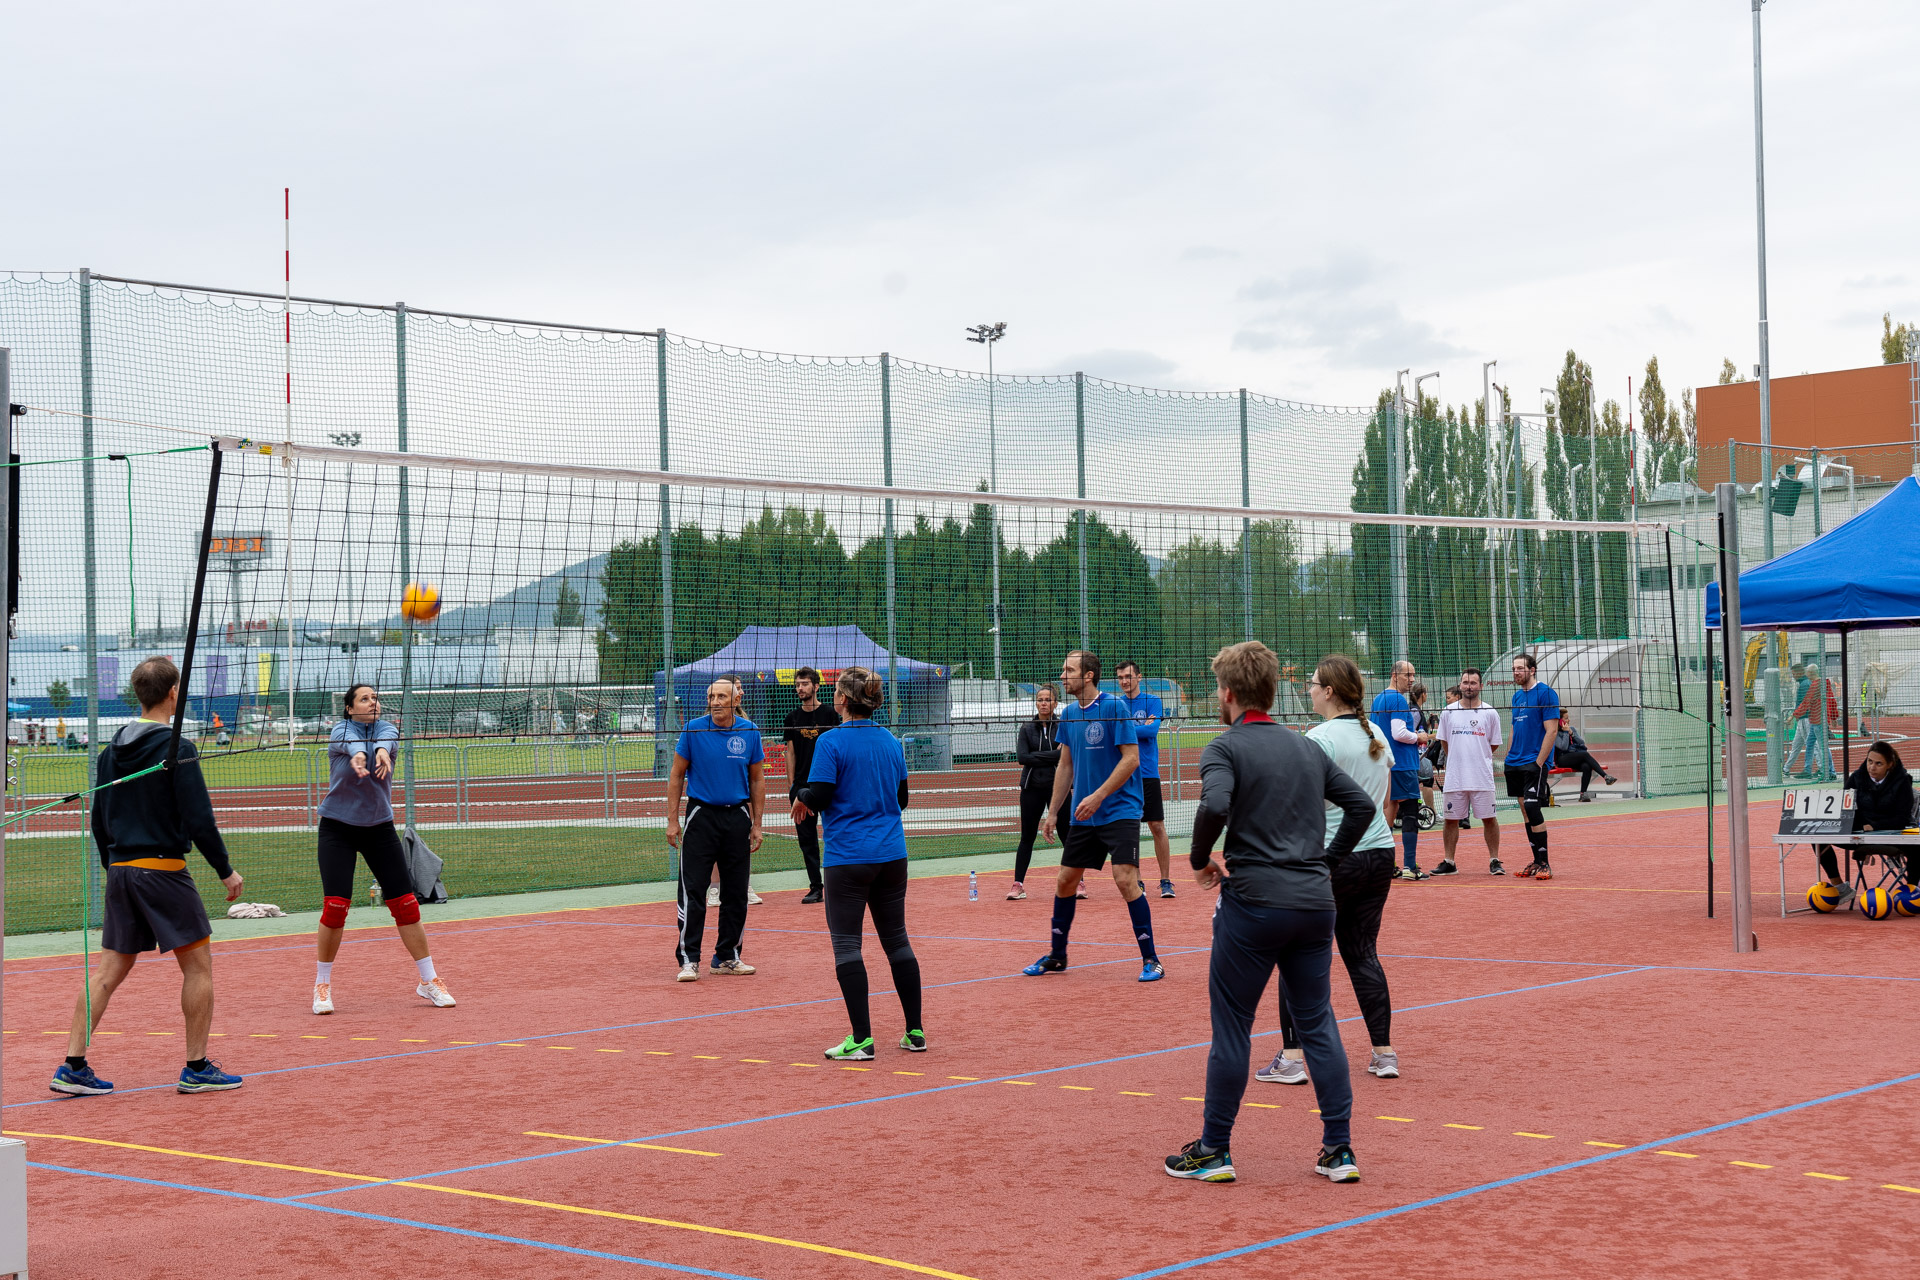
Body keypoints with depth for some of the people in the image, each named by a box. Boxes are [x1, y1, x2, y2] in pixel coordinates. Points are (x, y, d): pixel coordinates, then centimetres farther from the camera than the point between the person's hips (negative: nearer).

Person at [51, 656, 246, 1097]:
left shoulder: (112, 751, 9)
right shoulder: (176, 750, -12)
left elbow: (99, 823, 15)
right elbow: (199, 821, -14)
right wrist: (226, 870, -4)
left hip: (120, 873, 7)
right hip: (163, 870, -7)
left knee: (110, 970, 9)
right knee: (198, 963, 4)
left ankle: (72, 1067, 5)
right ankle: (196, 1068, 5)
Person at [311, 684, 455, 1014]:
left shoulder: (387, 729, -1)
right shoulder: (341, 731, -7)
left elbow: (385, 740, -26)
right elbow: (351, 743, -33)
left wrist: (382, 751, -51)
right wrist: (356, 756, -57)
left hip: (379, 828, 3)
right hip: (338, 828, -3)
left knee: (406, 904, -1)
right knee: (335, 906, -13)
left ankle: (429, 981, 9)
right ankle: (322, 985, 4)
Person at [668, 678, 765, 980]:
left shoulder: (749, 732, -1)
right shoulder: (693, 729, -6)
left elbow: (757, 780, 9)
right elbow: (676, 775, 2)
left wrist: (756, 824, 6)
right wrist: (672, 820, -3)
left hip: (737, 816, 2)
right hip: (701, 815, -2)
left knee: (736, 893, 6)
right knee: (693, 890, -7)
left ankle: (727, 957, 18)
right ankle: (689, 959, -2)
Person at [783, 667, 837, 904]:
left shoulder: (829, 713, -1)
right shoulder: (793, 717, 10)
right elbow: (791, 752, 11)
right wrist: (791, 784, 4)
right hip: (802, 784, 4)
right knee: (806, 838, 4)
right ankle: (815, 887, 9)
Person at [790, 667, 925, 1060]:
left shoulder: (832, 742, -11)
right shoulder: (891, 742, 8)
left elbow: (819, 798, -15)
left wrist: (801, 796, 6)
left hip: (848, 858, -6)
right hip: (892, 854, 6)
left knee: (847, 945, 0)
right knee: (897, 940, 13)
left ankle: (861, 1039, -4)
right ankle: (915, 1032, 15)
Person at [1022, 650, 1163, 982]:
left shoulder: (1114, 707, -12)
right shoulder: (1069, 714, 9)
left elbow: (1131, 759, -15)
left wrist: (1097, 797, -21)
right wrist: (1052, 811, 14)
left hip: (1119, 811, -7)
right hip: (1083, 816, 7)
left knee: (1126, 880, -16)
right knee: (1065, 881, 10)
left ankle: (1150, 960, -7)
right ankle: (1056, 956, 25)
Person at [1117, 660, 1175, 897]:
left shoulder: (1153, 701, 1)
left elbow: (1152, 730, -13)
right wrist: (1141, 728, -10)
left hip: (1147, 773, -3)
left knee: (1157, 827, -3)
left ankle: (1166, 881, 2)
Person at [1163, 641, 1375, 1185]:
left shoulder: (1226, 748, -6)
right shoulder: (1308, 748, 13)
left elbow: (1214, 806, -23)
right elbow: (1362, 804, 14)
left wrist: (1200, 858, -8)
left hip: (1253, 901, -5)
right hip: (1316, 901, 5)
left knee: (1231, 1025, 4)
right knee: (1317, 1023, 11)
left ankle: (1214, 1150, 11)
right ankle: (1339, 1150, 10)